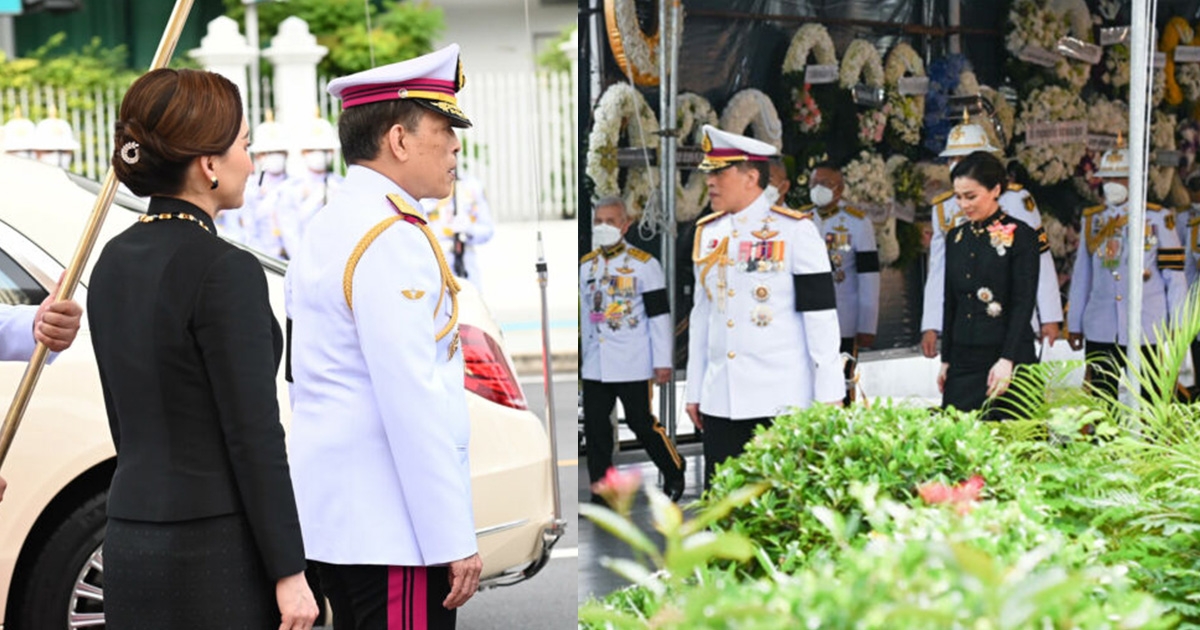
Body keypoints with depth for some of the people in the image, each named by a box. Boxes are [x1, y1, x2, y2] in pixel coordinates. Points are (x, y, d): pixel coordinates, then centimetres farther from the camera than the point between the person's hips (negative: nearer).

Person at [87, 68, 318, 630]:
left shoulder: (113, 261, 8)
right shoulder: (226, 271, -15)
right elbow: (254, 435, -16)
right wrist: (289, 571, -11)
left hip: (130, 540, 8)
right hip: (217, 552, -8)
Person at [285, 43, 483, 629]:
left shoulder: (326, 228, 14)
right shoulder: (392, 239, -16)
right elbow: (415, 401, -22)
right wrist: (455, 540, -19)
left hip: (333, 514, 10)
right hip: (390, 528, -10)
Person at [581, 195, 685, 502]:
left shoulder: (644, 264, -4)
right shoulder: (585, 266, 11)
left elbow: (660, 314, -5)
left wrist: (663, 362, -9)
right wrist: (576, 356, 18)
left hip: (632, 363, -5)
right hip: (594, 365, 5)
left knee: (641, 422, -1)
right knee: (595, 427, 3)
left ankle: (675, 473, 22)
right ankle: (601, 491, 14)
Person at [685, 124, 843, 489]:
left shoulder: (795, 230, -4)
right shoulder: (707, 233, 13)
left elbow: (821, 315, -6)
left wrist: (829, 393, -8)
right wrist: (694, 391, 16)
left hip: (780, 402, -5)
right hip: (719, 401, 5)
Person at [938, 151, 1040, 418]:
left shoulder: (1020, 235, -4)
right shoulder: (956, 236, 13)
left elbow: (1023, 303, -10)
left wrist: (1007, 361, -18)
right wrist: (946, 360, 14)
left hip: (1007, 361, -5)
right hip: (963, 361, 5)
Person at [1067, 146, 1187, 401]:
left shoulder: (1158, 218, 1)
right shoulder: (1091, 219, 11)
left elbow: (1175, 276, 2)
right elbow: (1081, 275, 14)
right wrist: (1074, 325, 14)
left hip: (1146, 332, -3)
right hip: (1099, 333, 3)